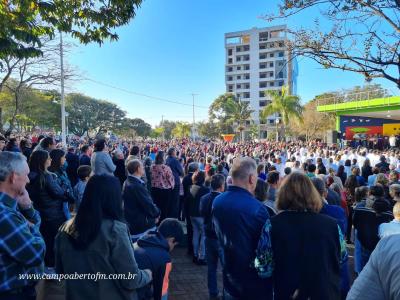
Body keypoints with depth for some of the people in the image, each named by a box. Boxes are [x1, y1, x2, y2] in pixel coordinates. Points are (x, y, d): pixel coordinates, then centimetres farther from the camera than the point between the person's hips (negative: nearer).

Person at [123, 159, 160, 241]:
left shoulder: (127, 183, 6)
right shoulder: (137, 186, -25)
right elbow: (149, 205, -23)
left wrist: (154, 212, 4)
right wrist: (157, 213, -3)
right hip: (143, 226, -10)